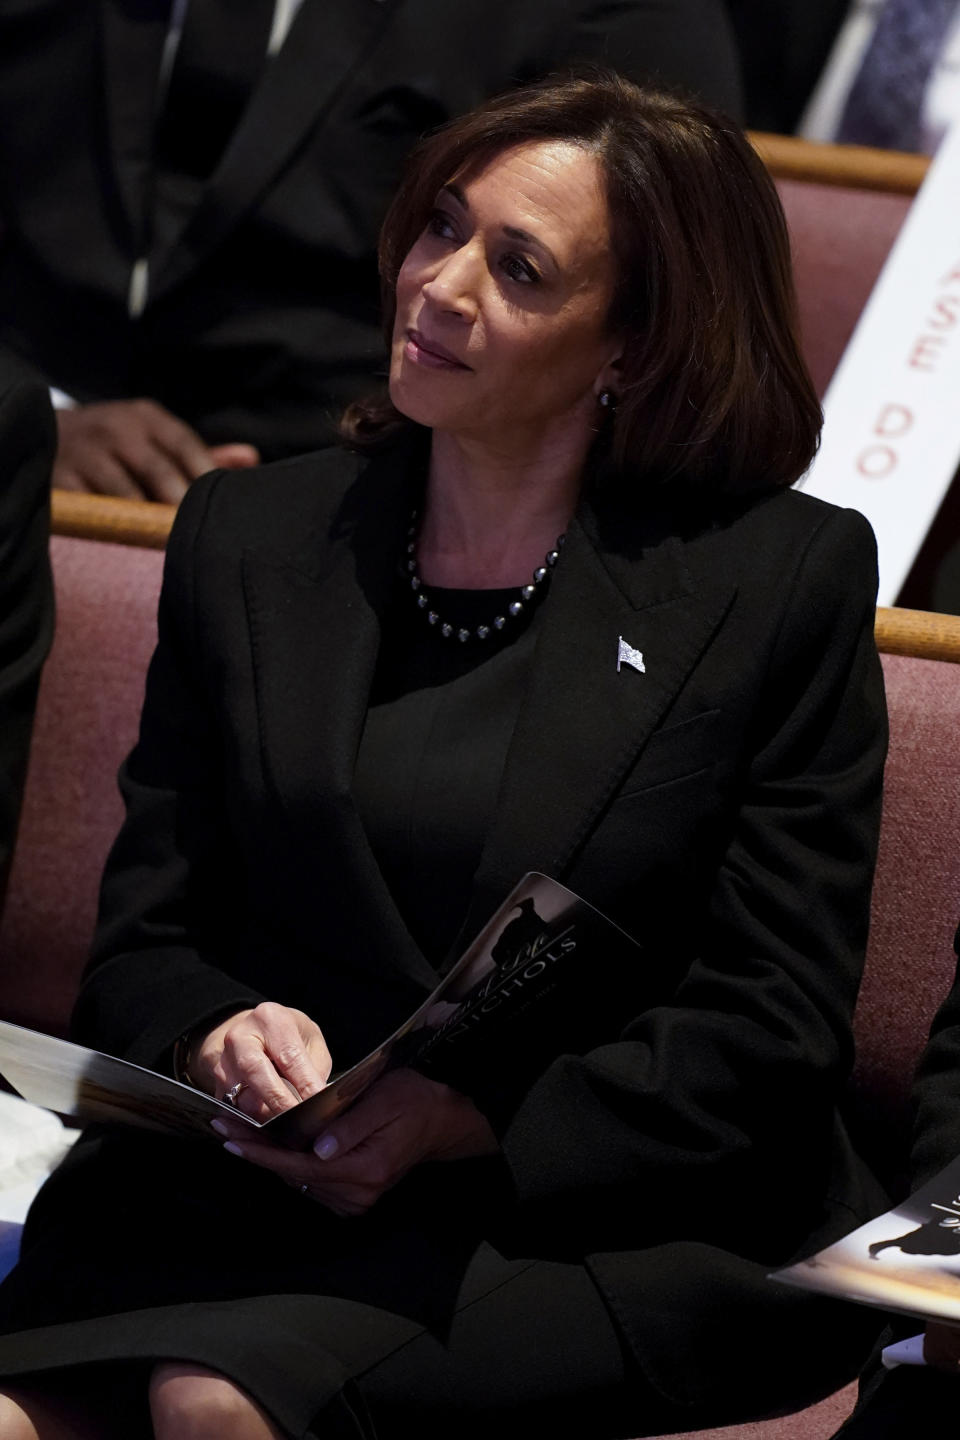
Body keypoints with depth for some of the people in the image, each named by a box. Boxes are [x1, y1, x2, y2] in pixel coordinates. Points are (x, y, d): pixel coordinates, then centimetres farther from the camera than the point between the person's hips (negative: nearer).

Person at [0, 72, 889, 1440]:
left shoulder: (783, 581, 3)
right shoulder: (248, 537, 14)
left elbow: (773, 1032, -1)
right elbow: (142, 939, 14)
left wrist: (474, 1119, -14)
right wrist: (218, 1034, -10)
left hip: (609, 1226, -3)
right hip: (265, 1180, 3)